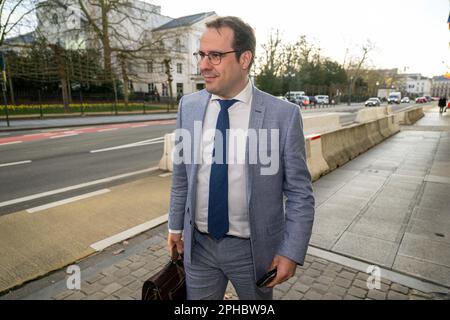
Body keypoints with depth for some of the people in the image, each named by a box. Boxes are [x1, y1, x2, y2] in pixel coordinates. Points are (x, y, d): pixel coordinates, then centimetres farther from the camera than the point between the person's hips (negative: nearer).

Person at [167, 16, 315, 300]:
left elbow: (300, 193, -9)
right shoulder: (189, 106, -4)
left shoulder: (284, 114, -15)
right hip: (198, 245, 3)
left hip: (253, 249, -2)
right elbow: (181, 175, 5)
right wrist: (176, 226, 11)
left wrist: (292, 252, -10)